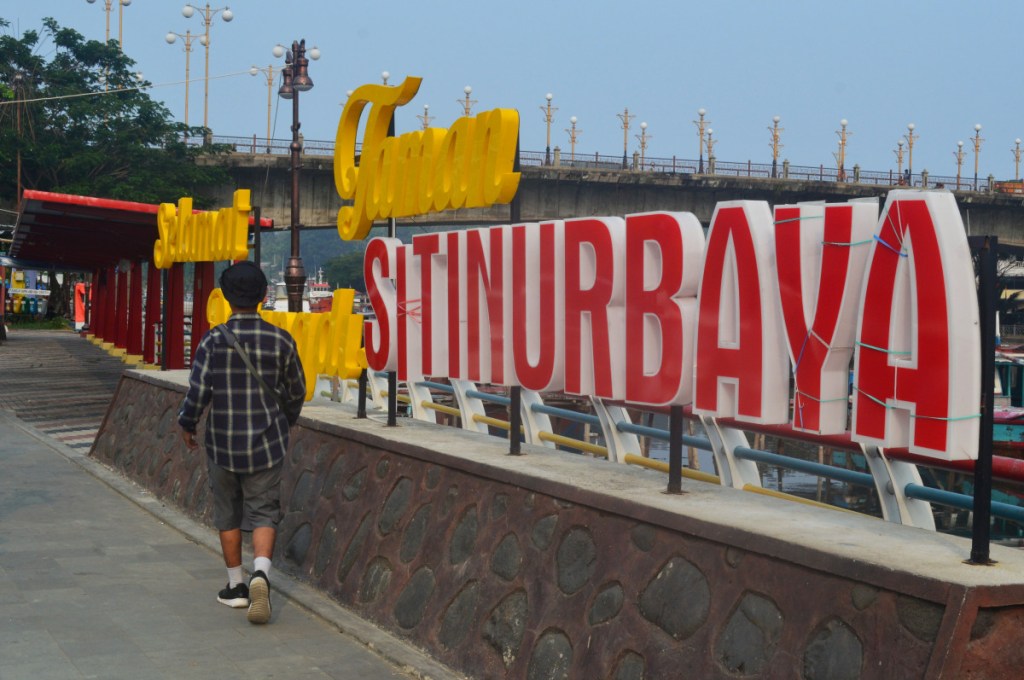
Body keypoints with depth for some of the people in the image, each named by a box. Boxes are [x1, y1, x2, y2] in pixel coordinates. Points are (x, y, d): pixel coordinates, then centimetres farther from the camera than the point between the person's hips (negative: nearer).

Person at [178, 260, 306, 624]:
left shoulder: (213, 340, -10)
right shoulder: (280, 340, -5)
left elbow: (197, 391, -12)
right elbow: (296, 391, 6)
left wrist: (186, 424, 7)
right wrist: (285, 420, 26)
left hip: (222, 444, 0)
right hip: (266, 444, 0)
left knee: (228, 515, 15)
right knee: (263, 513, 5)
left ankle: (236, 586, 23)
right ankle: (260, 571, -20)